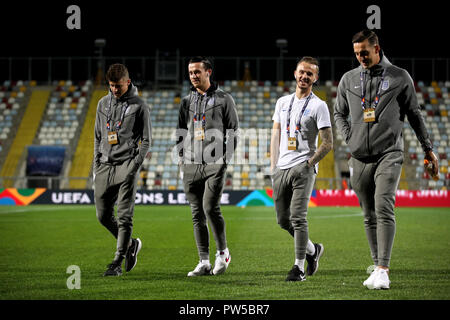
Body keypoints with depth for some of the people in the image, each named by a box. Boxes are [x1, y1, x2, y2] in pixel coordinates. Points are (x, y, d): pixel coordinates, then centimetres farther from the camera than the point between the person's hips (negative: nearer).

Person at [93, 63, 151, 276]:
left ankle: (118, 262, -4)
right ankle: (131, 244, 27)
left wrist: (135, 165, -11)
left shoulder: (139, 106, 0)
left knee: (124, 217, -8)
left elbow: (146, 140, 0)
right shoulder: (103, 104, 14)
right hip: (104, 166, 5)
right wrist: (97, 165, 10)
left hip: (127, 165, -5)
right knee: (103, 216, 6)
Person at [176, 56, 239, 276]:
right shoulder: (186, 101, 15)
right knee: (197, 214, 3)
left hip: (215, 164, -4)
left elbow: (233, 131, 3)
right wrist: (181, 156, 8)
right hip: (191, 166, 4)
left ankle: (223, 252, 2)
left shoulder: (223, 99, 3)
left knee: (210, 208, -17)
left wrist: (225, 157, -7)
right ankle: (204, 262, 6)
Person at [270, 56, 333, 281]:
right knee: (283, 220, 8)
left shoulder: (318, 106, -2)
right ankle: (312, 249, 29)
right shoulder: (283, 102, 15)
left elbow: (328, 143, -5)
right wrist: (274, 168, 9)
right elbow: (276, 136, 16)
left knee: (298, 217, -13)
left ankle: (299, 267, -8)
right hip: (282, 168, 6)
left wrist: (308, 165, -10)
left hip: (303, 168, -6)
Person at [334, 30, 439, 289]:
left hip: (389, 154, -4)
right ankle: (378, 267, 13)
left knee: (384, 209, -17)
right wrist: (350, 137, 7)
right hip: (360, 158, 4)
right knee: (370, 216, 6)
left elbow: (414, 114, 11)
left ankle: (383, 270, -21)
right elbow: (339, 113, 24)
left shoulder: (400, 77, 4)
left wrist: (428, 148, 12)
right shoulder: (349, 79, 12)